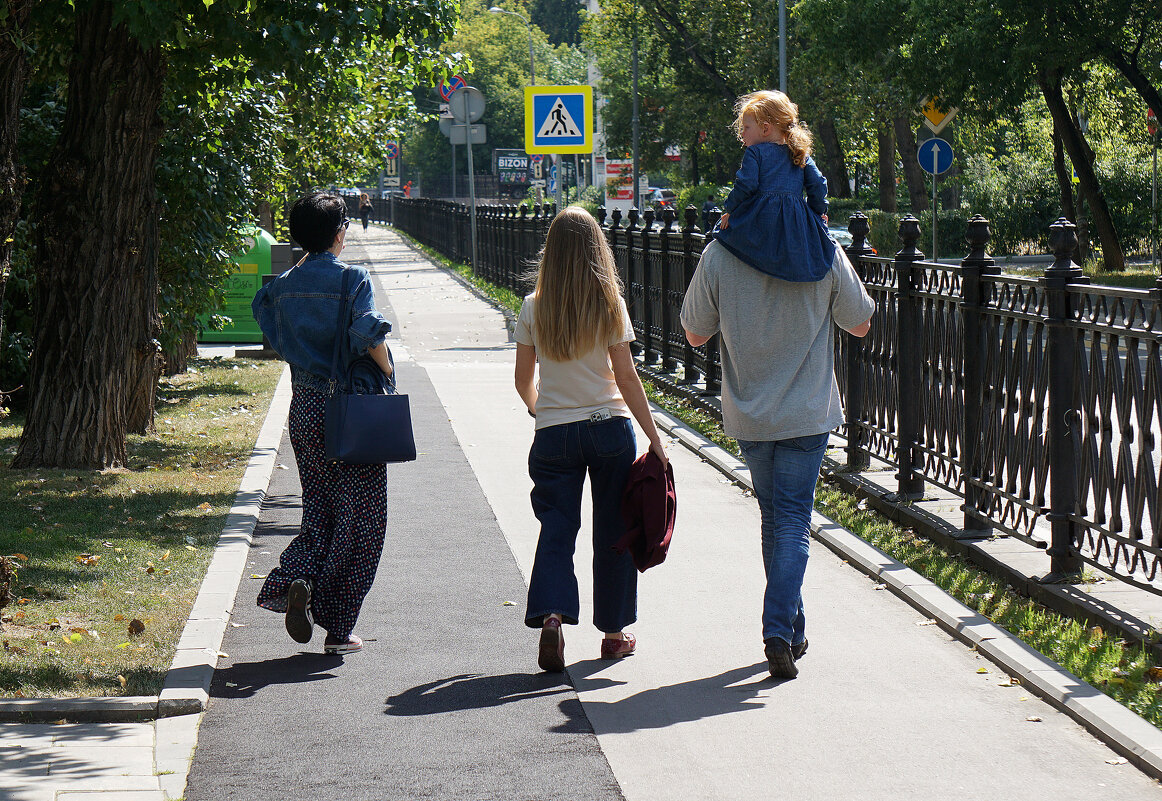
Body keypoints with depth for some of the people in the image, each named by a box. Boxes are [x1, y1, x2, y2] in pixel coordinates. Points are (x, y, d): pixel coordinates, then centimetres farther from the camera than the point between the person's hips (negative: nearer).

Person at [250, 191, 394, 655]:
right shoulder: (351, 280, -11)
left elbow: (276, 338, 13)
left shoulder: (283, 285, 6)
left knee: (319, 510, 17)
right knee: (359, 516, 3)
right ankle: (338, 629, 2)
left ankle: (296, 579, -11)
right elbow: (369, 333, -22)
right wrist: (387, 373, -10)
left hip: (304, 406, 5)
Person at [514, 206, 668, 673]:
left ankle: (551, 615, -19)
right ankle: (614, 632, 18)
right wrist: (654, 438, -2)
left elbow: (523, 380, 4)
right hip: (610, 427, -1)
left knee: (556, 528, 4)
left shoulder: (534, 309, -2)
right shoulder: (609, 305, -6)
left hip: (553, 435, 1)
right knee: (612, 529, 11)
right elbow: (626, 378, -7)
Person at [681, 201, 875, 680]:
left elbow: (696, 334, 2)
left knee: (774, 519, 18)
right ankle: (780, 631, -14)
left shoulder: (718, 256, -10)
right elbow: (860, 324, 4)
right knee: (793, 520, 2)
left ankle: (790, 630, 27)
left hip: (749, 416, 2)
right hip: (807, 413, -2)